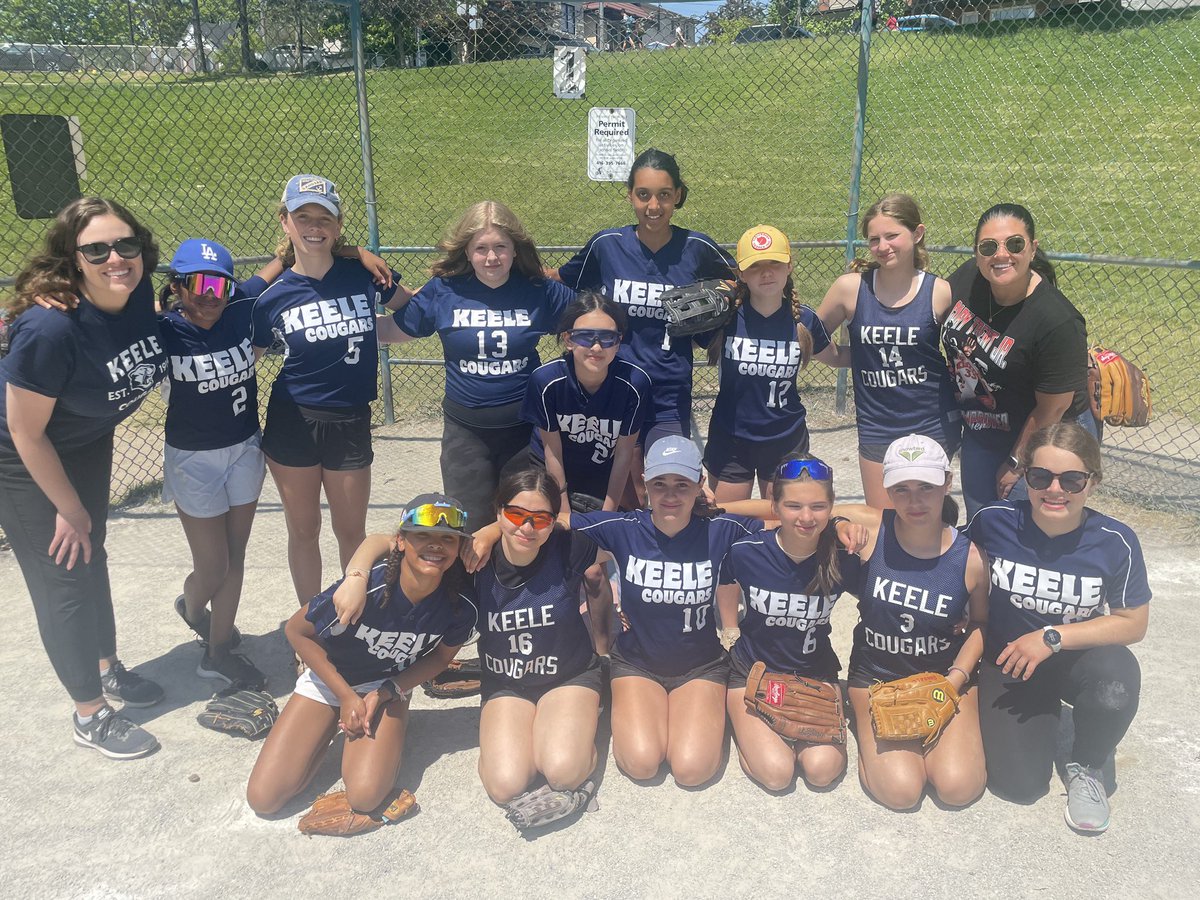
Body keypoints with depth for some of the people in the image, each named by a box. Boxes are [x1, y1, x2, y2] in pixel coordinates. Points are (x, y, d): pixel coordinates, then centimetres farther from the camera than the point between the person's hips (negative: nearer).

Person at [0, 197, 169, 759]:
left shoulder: (139, 294, -19)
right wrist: (69, 508, -15)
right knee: (63, 575, 1)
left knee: (91, 553, 22)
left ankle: (105, 666, 44)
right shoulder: (49, 327, -36)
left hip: (86, 439, 7)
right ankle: (90, 716, 19)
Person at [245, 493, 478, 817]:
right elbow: (297, 630, -15)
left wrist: (386, 693, -15)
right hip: (328, 679, -1)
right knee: (263, 799, -9)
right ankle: (334, 727, 15)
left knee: (365, 797, -23)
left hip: (389, 686, 1)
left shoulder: (460, 605, -24)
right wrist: (346, 696, -13)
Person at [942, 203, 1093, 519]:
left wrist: (1016, 463, -10)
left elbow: (1051, 410, -20)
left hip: (1041, 439, -5)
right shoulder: (968, 277, -15)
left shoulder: (1059, 323, -29)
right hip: (979, 431, 6)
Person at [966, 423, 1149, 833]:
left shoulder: (1115, 541, -18)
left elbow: (1133, 623, -11)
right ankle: (1044, 714, 23)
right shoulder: (994, 521, -17)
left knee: (1117, 672, -36)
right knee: (1018, 783, -13)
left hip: (1077, 661, 0)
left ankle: (1086, 766, -3)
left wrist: (1053, 637, -20)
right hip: (1008, 661, 0)